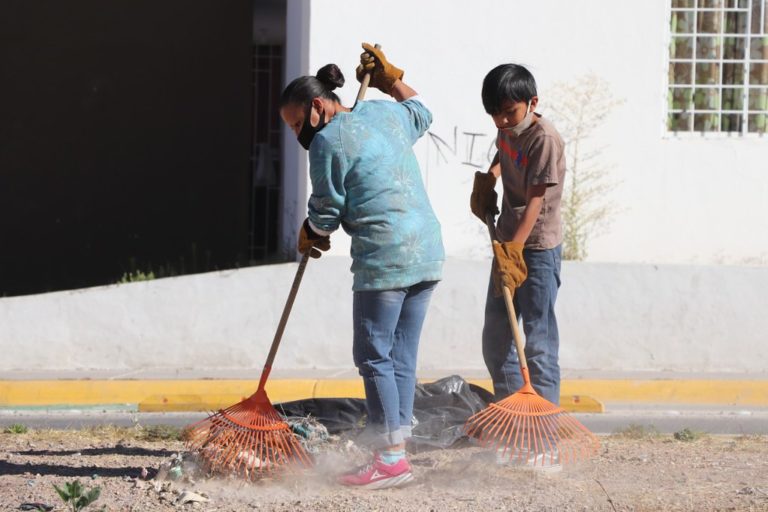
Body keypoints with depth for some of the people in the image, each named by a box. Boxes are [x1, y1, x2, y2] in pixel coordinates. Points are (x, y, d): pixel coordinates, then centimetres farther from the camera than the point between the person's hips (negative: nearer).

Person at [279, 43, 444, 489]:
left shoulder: (328, 140, -8)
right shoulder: (386, 113, 15)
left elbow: (326, 213, -1)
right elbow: (422, 112, 38)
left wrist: (310, 236, 19)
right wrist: (390, 77, 43)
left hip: (385, 259, -9)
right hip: (428, 252, 9)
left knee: (374, 357, -3)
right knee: (401, 357, 9)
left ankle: (391, 457, -5)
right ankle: (397, 448, 9)